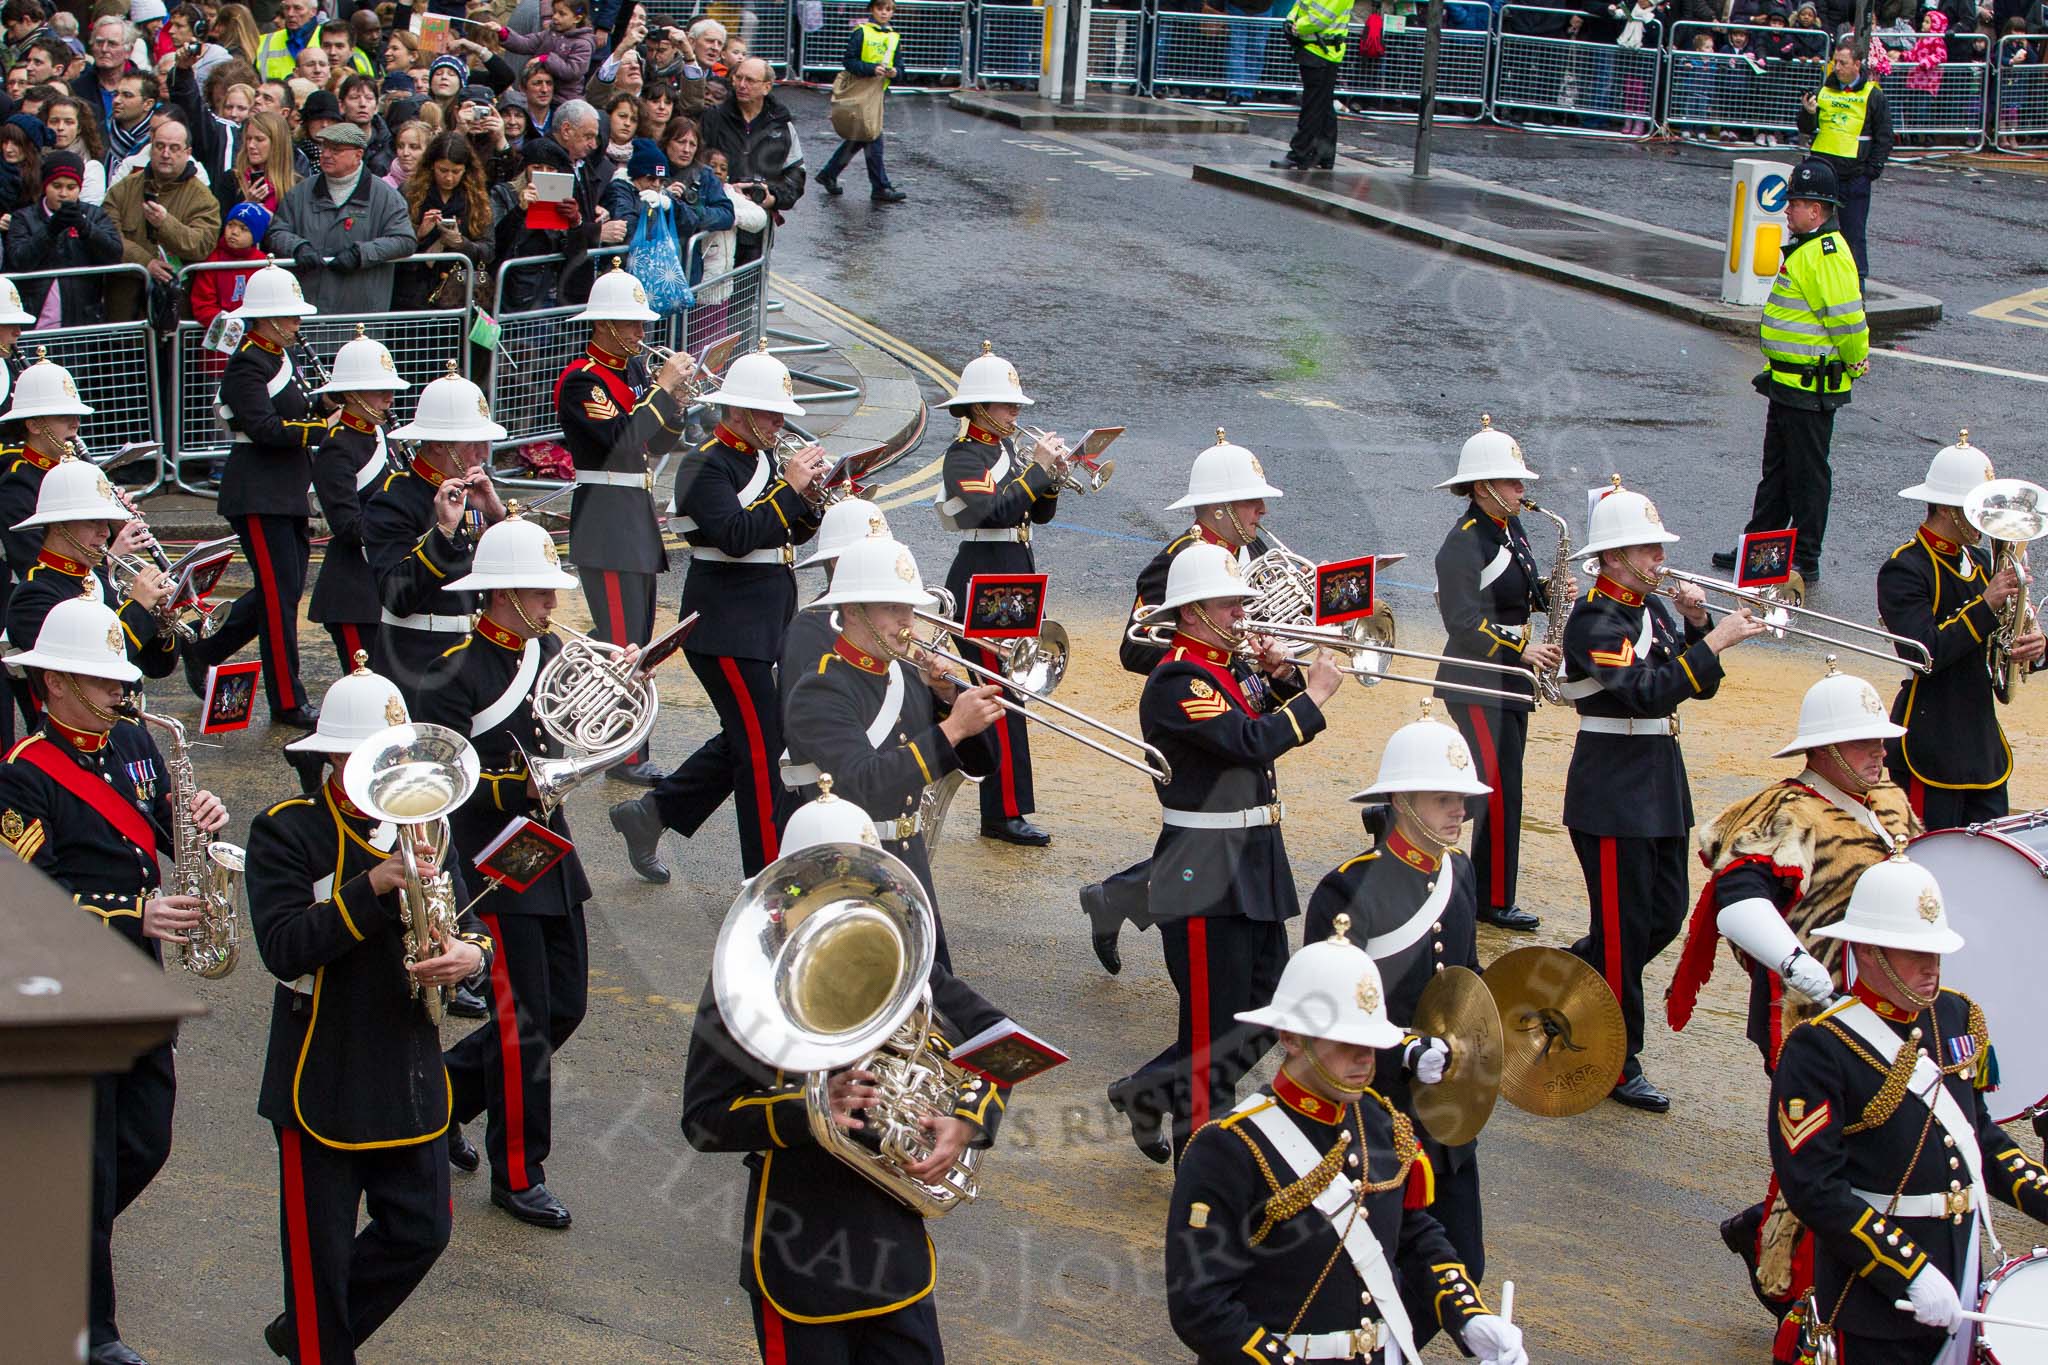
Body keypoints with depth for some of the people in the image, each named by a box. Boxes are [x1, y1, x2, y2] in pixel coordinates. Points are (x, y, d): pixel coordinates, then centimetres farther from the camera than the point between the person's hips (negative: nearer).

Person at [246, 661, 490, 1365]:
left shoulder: (416, 820, 7)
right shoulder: (287, 832, -12)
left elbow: (462, 917, 9)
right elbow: (283, 947, -23)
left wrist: (471, 949, -15)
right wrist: (375, 885, -30)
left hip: (410, 1074, 6)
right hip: (323, 1084, -6)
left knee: (420, 1232, 12)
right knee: (322, 1250, 5)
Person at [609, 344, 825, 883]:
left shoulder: (764, 458, 12)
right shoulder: (706, 465, -14)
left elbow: (794, 533, 14)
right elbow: (736, 536, -27)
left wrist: (810, 495, -5)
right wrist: (788, 486, -23)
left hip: (763, 625, 9)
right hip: (726, 630, -9)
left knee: (746, 738, 16)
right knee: (762, 749, -6)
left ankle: (650, 813, 28)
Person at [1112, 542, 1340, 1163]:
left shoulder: (1226, 669, 13)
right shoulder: (1177, 681, -17)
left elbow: (1276, 717, 17)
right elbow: (1251, 742, -26)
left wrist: (1281, 673, 0)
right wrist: (1314, 694, -16)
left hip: (1253, 871, 10)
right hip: (1206, 878, -10)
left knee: (1267, 1009, 15)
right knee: (1217, 1028, -1)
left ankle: (1149, 1091, 27)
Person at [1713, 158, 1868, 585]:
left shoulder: (1826, 254, -21)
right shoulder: (1808, 247, 13)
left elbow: (1848, 320, -25)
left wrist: (1853, 364, -13)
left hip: (1811, 387, -11)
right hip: (1789, 382, 11)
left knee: (1807, 474, -1)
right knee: (1776, 468, 18)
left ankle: (1806, 562, 6)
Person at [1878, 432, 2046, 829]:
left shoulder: (1981, 562, 13)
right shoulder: (1904, 570, -12)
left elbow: (1999, 650, 17)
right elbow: (1924, 654, -23)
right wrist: (1987, 605, -22)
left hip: (1984, 747, 8)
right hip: (1931, 751, -8)